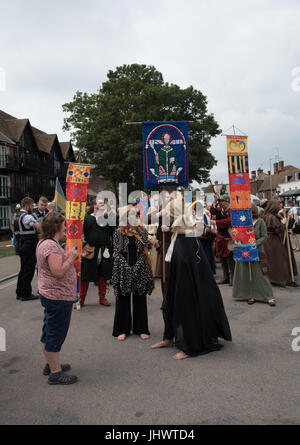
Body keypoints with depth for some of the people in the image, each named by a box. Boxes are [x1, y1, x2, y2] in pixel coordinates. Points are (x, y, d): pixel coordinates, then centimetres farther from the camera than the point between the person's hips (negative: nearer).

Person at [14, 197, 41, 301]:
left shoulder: (17, 216, 16)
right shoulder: (27, 217, -16)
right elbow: (39, 227, -26)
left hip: (21, 245, 10)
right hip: (28, 246, -10)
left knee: (23, 269, 17)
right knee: (29, 270, -2)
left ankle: (19, 293, 24)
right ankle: (26, 294, 5)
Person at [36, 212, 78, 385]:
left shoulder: (45, 243, 11)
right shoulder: (51, 246, -23)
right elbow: (59, 272, -28)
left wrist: (68, 256, 11)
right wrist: (71, 258, -18)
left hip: (50, 295, 11)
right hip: (58, 297, -11)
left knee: (49, 333, 20)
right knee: (56, 334, 0)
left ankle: (51, 364, 35)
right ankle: (55, 373, 11)